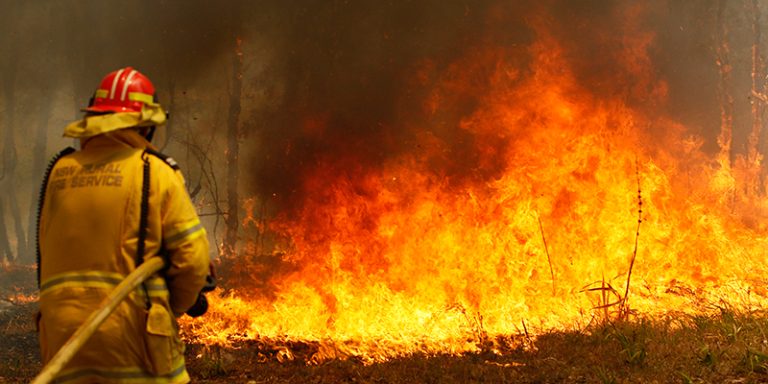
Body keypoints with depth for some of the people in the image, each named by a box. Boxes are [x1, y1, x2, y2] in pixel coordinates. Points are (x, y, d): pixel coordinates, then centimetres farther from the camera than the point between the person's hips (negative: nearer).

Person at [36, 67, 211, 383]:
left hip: (63, 330, 4)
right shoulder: (154, 172, -6)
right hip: (132, 331, -4)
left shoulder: (59, 173, 8)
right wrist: (173, 307, 12)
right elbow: (193, 258, -8)